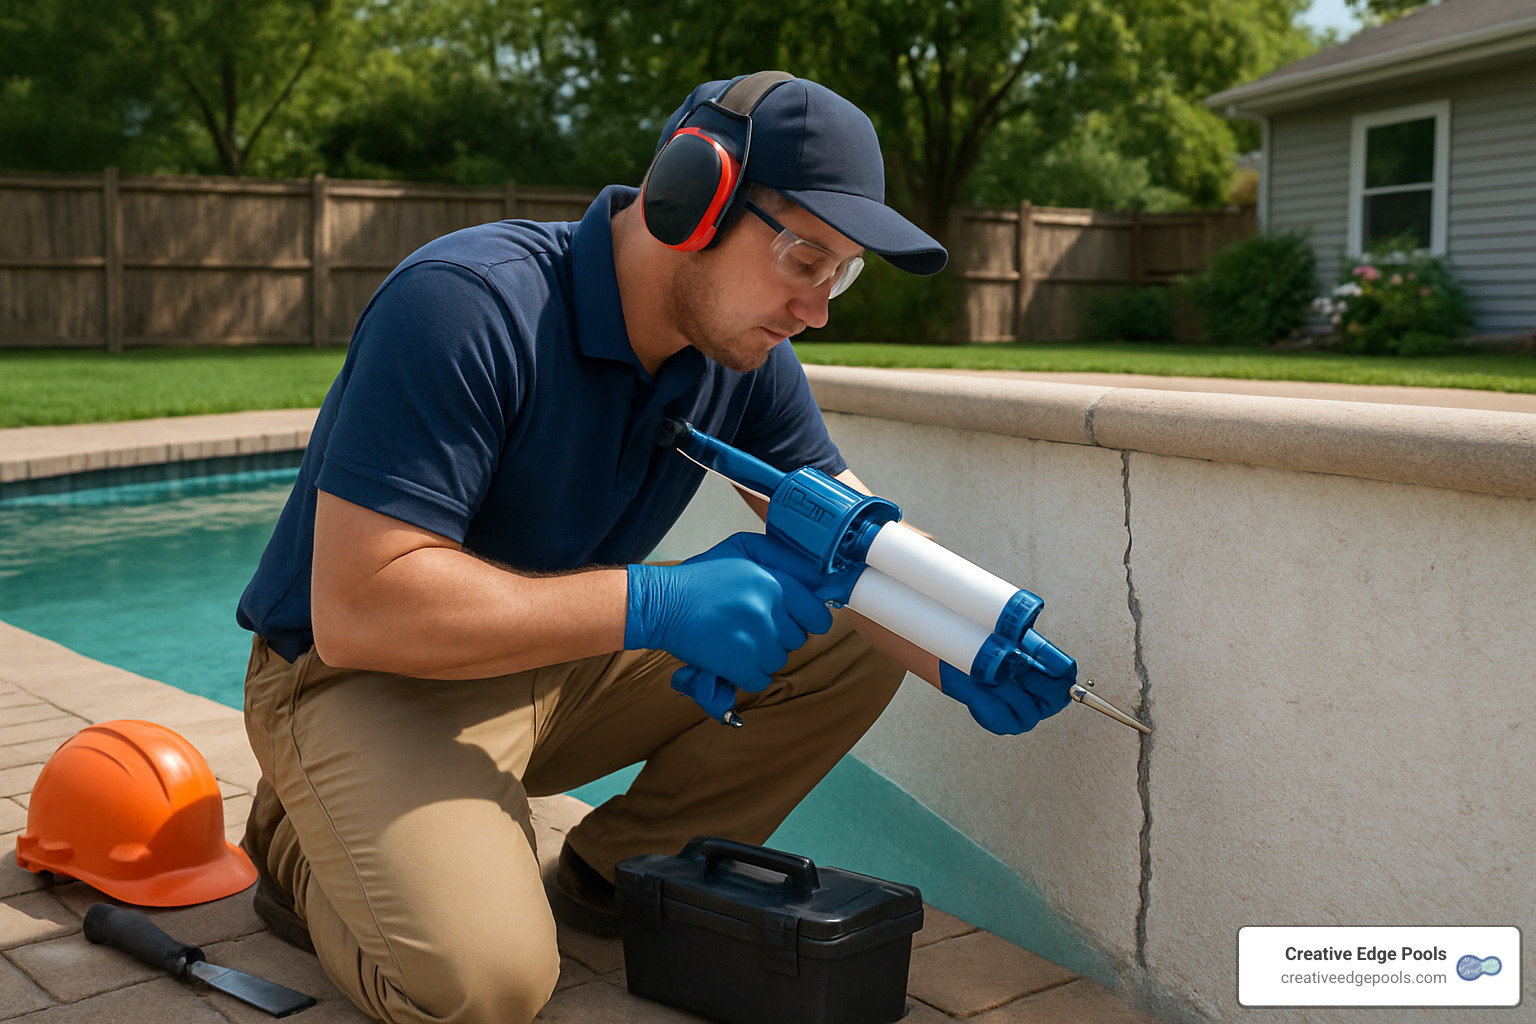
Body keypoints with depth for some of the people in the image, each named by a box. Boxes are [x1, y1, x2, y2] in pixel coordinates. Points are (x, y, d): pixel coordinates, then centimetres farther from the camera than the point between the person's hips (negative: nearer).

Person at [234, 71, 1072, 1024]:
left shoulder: (745, 354, -5)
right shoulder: (466, 303, -27)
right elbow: (355, 607, -32)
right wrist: (654, 604, -37)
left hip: (563, 667, 7)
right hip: (367, 683, -6)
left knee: (852, 649, -5)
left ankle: (616, 874, 6)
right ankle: (308, 848, 2)